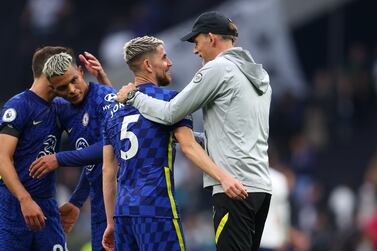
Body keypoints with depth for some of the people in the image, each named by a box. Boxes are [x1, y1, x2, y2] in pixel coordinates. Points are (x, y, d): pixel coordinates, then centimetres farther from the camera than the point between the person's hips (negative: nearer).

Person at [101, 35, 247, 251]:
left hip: (123, 210, 7)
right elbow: (188, 146, -16)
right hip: (156, 208, -7)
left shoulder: (114, 110, 17)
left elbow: (108, 169, 17)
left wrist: (111, 223, 20)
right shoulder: (169, 99, -2)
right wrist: (223, 177, -26)